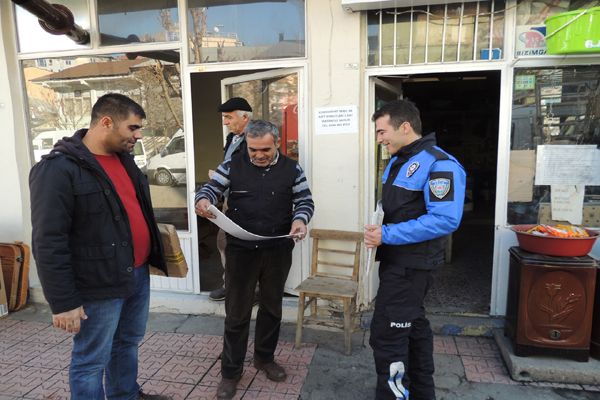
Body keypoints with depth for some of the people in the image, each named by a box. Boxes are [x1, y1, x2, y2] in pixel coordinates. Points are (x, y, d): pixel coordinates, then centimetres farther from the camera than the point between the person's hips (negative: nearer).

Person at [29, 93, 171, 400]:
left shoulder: (123, 157, 8)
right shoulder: (58, 169, -18)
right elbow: (49, 244, -19)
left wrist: (153, 255, 19)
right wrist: (63, 302, -17)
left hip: (138, 274, 8)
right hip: (99, 286, -8)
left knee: (128, 343, 23)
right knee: (92, 361, 8)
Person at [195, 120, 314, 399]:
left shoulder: (291, 169, 1)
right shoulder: (232, 166, -1)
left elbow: (305, 200, 2)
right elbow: (211, 188, -1)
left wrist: (300, 219, -20)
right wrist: (203, 200, -25)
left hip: (278, 251, 2)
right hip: (241, 250, -1)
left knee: (272, 307, 17)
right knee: (236, 312, 7)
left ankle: (264, 357, 39)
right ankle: (231, 371, 23)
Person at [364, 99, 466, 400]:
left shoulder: (439, 164, -19)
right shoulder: (397, 161, 11)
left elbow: (445, 220, -27)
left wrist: (387, 235, -26)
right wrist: (378, 231, 1)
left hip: (411, 264, -10)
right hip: (397, 260, 10)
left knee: (386, 334, -6)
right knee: (412, 326, 20)